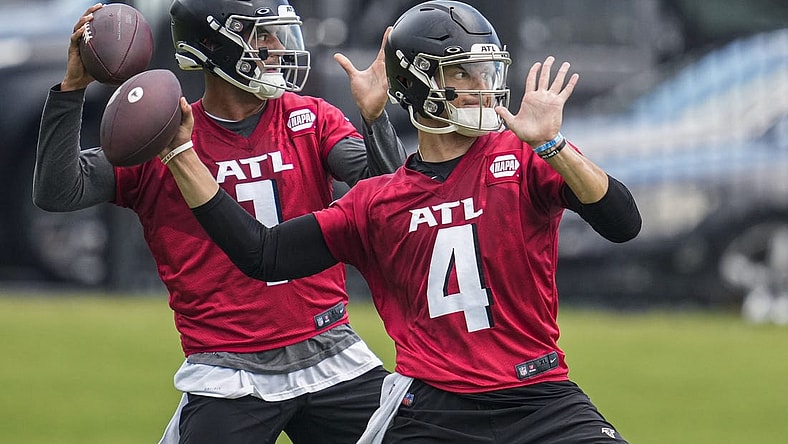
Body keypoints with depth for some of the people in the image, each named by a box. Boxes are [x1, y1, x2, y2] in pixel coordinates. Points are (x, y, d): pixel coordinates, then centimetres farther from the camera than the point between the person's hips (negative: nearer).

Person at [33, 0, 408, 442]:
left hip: (331, 359, 3)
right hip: (229, 380, -3)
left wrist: (374, 115, -23)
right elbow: (57, 191, -11)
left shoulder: (311, 120, 5)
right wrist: (72, 89, -19)